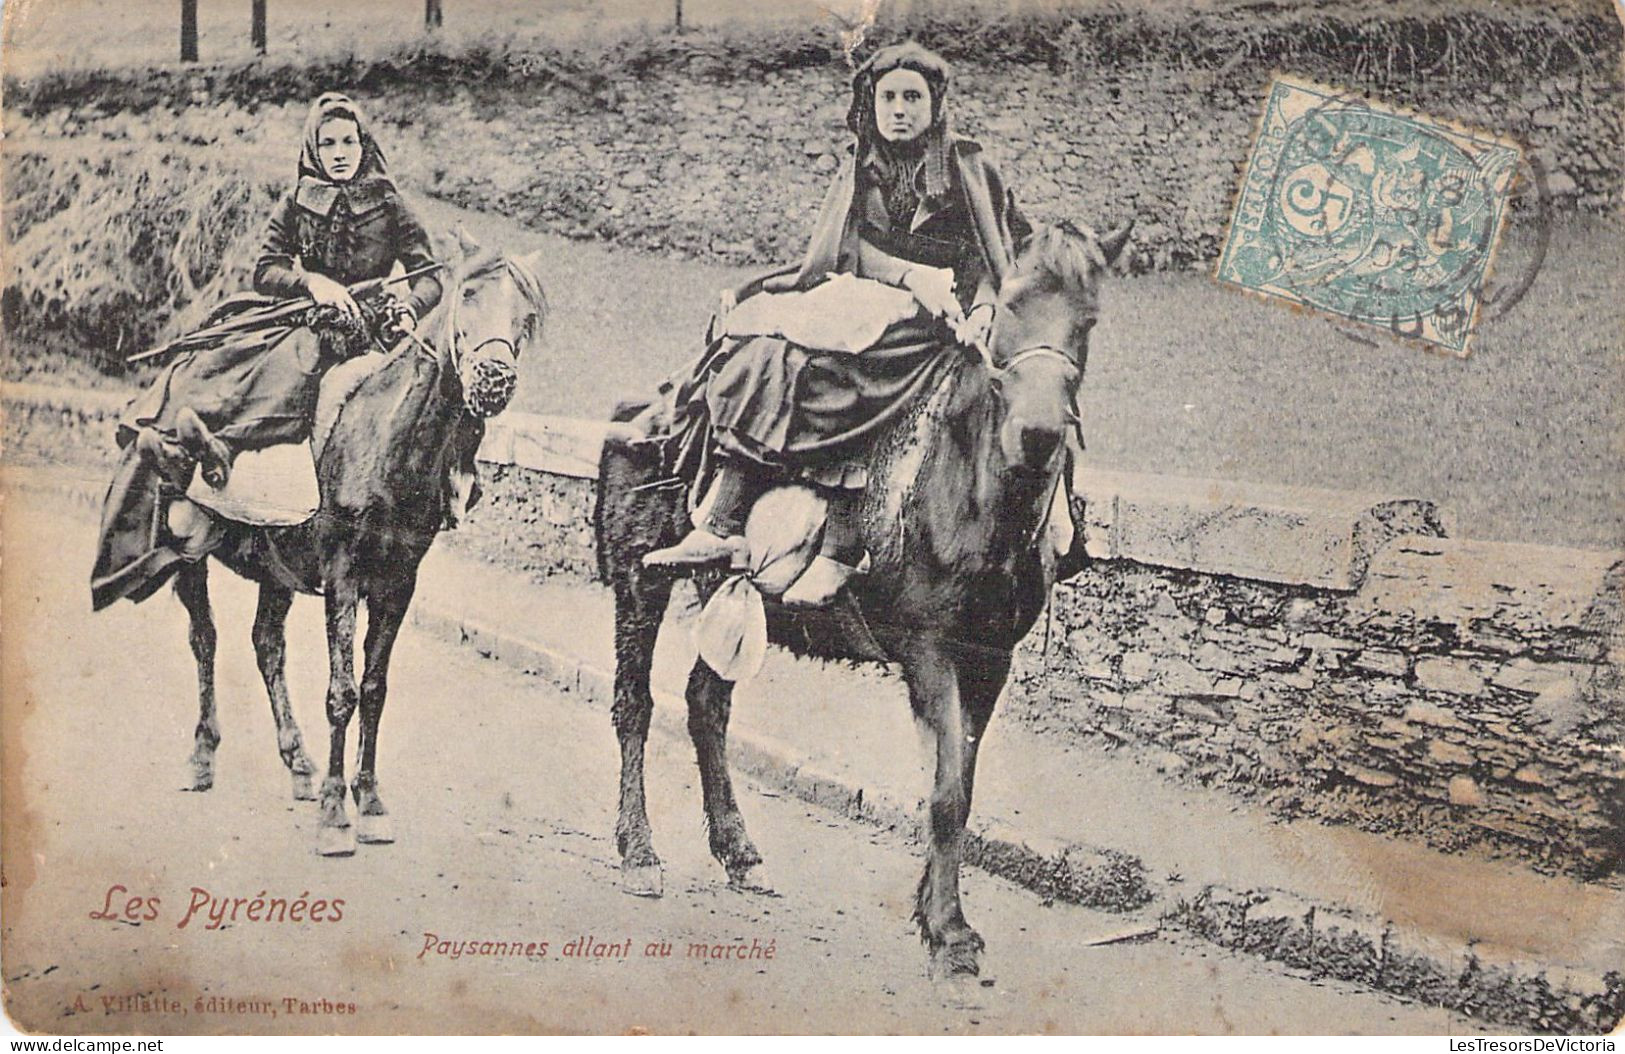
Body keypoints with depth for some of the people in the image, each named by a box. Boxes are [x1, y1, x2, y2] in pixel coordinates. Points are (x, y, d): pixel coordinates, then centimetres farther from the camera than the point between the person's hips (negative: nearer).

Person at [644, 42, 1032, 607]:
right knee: (765, 353, -26)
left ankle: (840, 551, -42)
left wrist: (984, 309, -16)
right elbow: (850, 248, 4)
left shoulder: (968, 169, 11)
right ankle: (720, 525, -35)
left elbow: (1013, 245, 5)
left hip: (932, 319, -4)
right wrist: (910, 275, -15)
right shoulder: (858, 170, 20)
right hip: (858, 300, 4)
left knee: (855, 376, -36)